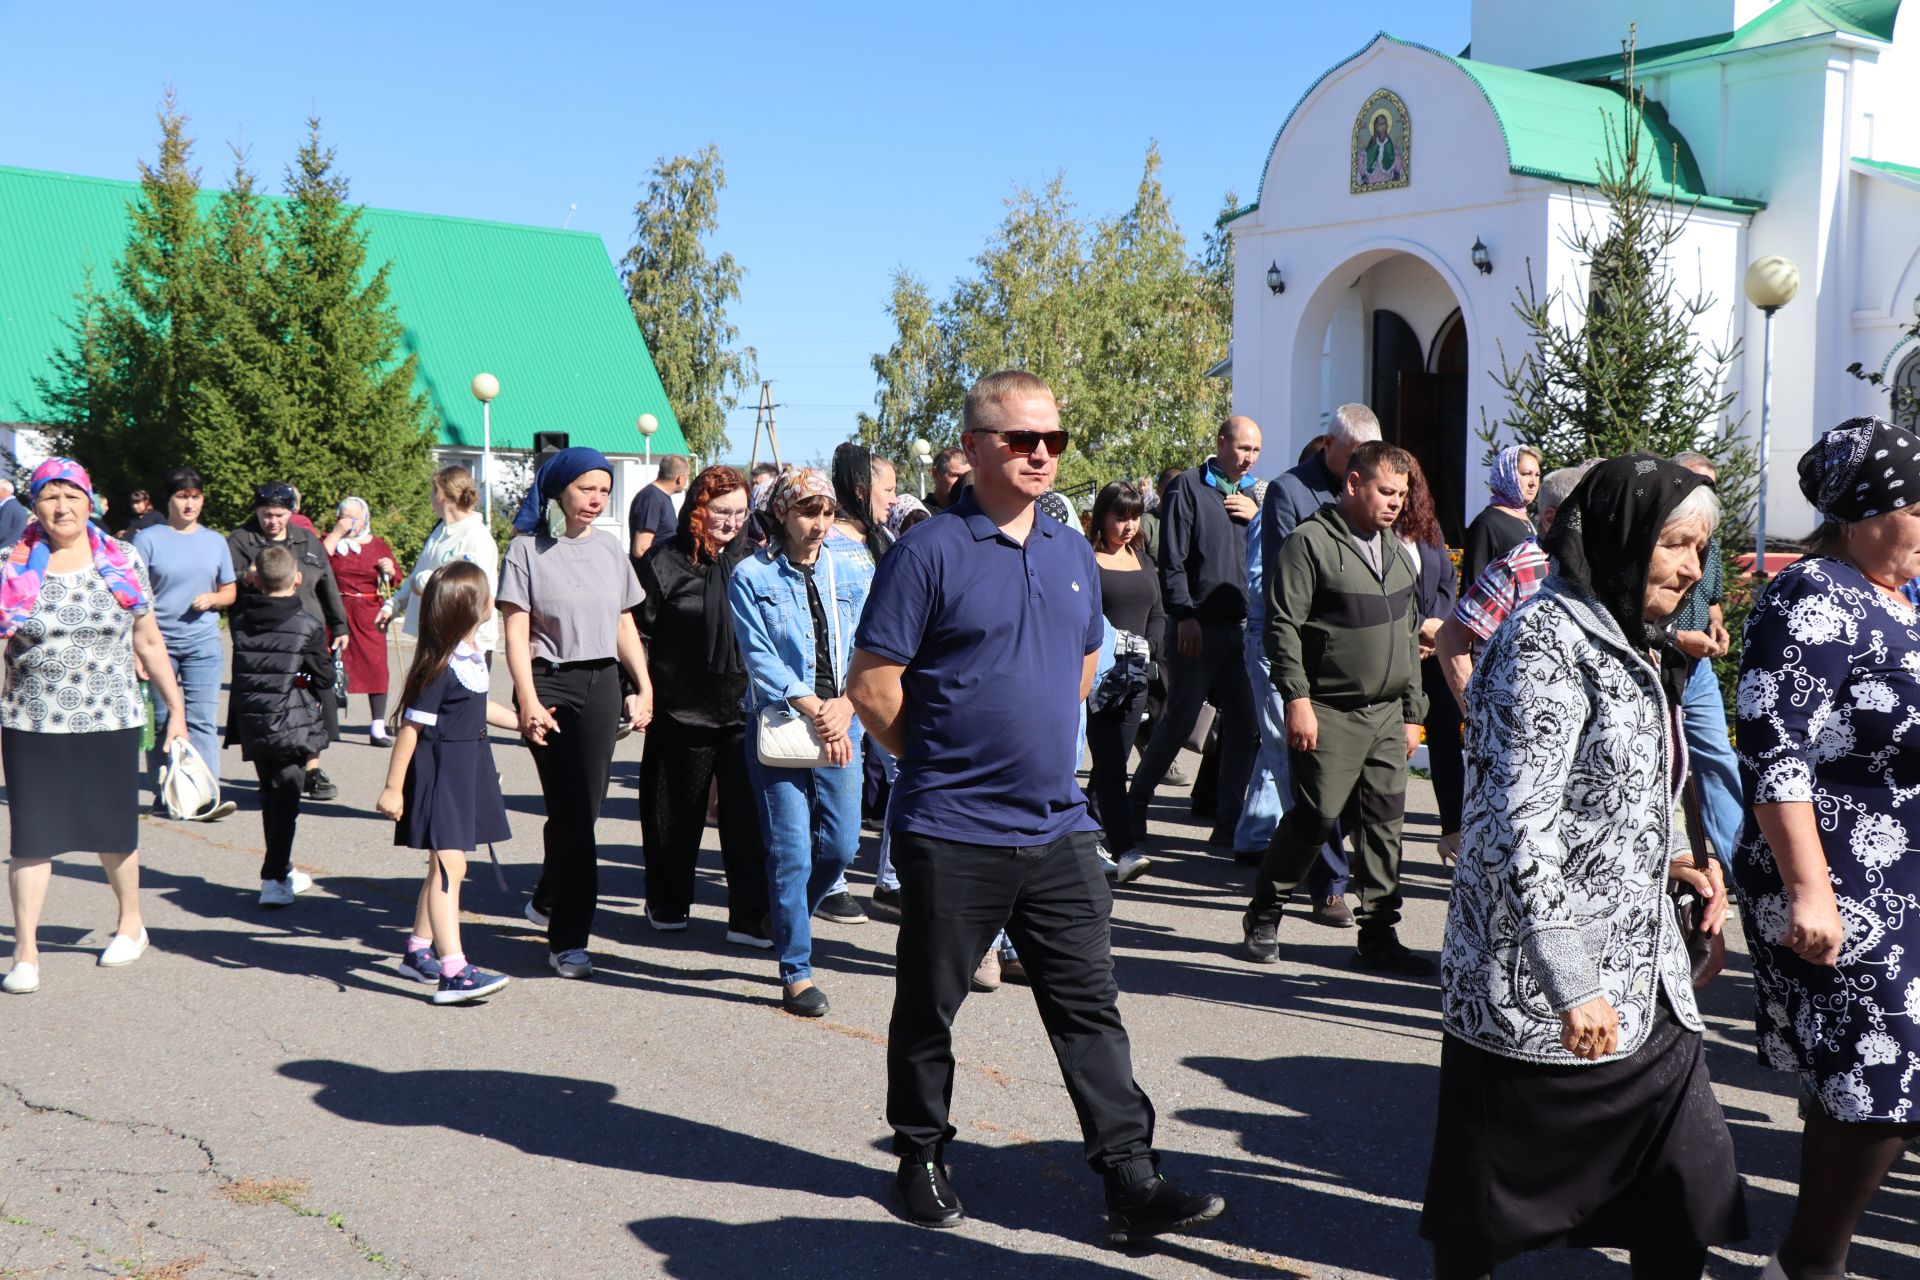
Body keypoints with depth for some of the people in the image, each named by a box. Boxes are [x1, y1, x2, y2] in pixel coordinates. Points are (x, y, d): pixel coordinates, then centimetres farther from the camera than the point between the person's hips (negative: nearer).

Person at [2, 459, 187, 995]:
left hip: (111, 723, 1)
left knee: (114, 830, 11)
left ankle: (131, 922, 35)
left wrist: (176, 710, 8)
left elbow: (148, 642, 8)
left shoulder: (123, 562, 2)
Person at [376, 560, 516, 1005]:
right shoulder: (440, 666, -19)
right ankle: (453, 973, -18)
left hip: (468, 768, 9)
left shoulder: (473, 656, 8)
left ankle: (418, 951, 32)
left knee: (446, 865, 17)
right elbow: (411, 726, -17)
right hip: (438, 771, -9)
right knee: (448, 866, -14)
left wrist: (524, 723, 32)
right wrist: (393, 787, -15)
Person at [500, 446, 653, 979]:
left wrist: (644, 688, 11)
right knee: (571, 812, -5)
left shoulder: (610, 548, 10)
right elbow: (516, 632, -7)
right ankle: (569, 939, 4)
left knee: (584, 808, 6)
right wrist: (528, 701, -15)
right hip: (549, 681, -4)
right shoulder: (528, 548, -3)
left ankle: (549, 900, 31)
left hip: (601, 683, 4)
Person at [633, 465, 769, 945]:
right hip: (682, 709, -1)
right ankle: (668, 904, 30)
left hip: (744, 710, 2)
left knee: (748, 815, -2)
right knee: (677, 813, 12)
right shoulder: (664, 562, -2)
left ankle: (750, 917, 4)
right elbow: (638, 632, -1)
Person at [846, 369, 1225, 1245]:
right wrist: (944, 762, -1)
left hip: (1057, 828, 5)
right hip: (951, 835, -5)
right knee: (929, 1009, 10)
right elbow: (871, 684, -10)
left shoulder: (1073, 555, 10)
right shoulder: (931, 552, -10)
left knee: (1090, 1007, 6)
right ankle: (922, 1158, 29)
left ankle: (1131, 1182, 12)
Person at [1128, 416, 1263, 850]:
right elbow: (1172, 559, -7)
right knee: (1179, 719, 1)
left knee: (1243, 724, 2)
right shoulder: (1189, 487, -1)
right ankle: (1135, 802, 19)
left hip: (1245, 626, 5)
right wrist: (1184, 615, -14)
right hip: (1198, 626, -5)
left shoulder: (1257, 495, 16)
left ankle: (1229, 822, 9)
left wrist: (1258, 518, -2)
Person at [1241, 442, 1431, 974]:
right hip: (1330, 712, -7)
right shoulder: (1310, 542, -8)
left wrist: (1412, 711, 19)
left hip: (1388, 713, 7)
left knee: (1384, 821, 5)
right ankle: (1263, 916, 13)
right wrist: (1297, 699, -18)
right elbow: (1283, 627, -13)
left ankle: (1379, 935, 13)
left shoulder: (1395, 550, 17)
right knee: (1316, 817, -6)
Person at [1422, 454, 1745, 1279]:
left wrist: (1667, 865, 5)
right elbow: (1518, 826, -21)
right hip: (1540, 995, -9)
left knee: (1694, 1190, 6)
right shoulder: (1549, 640, -14)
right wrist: (1570, 988, -23)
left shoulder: (1632, 648, 15)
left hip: (1644, 984, 9)